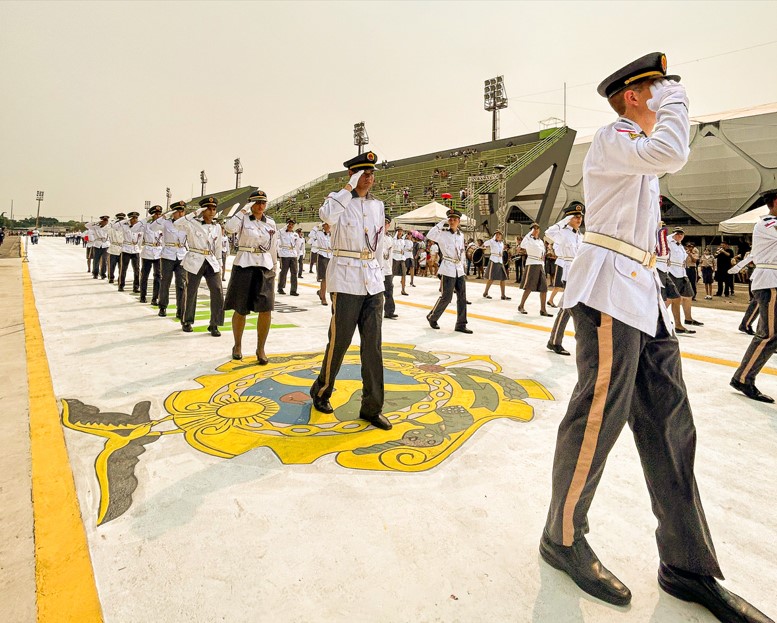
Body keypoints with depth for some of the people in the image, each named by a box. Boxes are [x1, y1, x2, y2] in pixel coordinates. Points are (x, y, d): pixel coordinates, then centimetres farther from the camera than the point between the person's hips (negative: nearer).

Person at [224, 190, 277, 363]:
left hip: (265, 267, 2)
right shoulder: (243, 219, 0)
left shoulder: (271, 223, 11)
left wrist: (274, 268, 15)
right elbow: (229, 227, -22)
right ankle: (237, 345, 26)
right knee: (241, 310, 5)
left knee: (266, 309, -8)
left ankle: (261, 348, 7)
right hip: (244, 266, -2)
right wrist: (244, 210, -16)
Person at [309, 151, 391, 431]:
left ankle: (372, 407, 13)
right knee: (339, 341, 3)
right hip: (346, 280, -5)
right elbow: (327, 214, -28)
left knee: (373, 346, 5)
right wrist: (349, 187, -20)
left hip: (373, 281, 5)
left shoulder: (378, 205, 13)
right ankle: (321, 392, 28)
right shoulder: (339, 199, -3)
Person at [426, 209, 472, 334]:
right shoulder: (443, 233, -6)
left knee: (462, 297, 4)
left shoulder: (461, 235, 13)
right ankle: (432, 317, 19)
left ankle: (461, 324, 11)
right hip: (448, 268, -6)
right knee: (446, 297, -4)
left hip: (459, 269, 6)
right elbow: (430, 235, -26)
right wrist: (442, 223, -20)